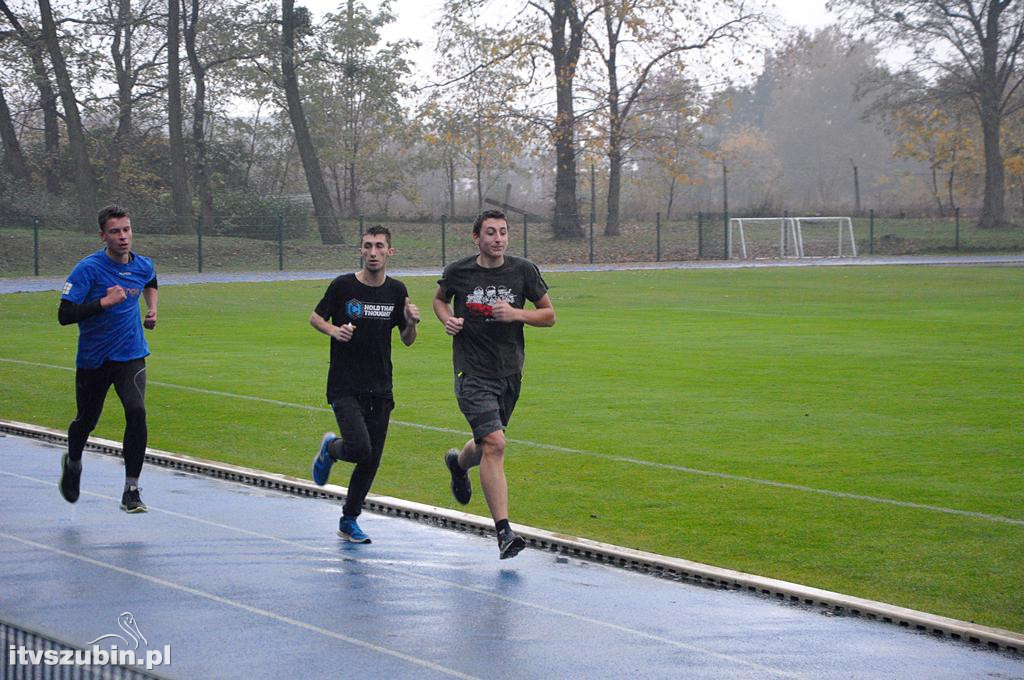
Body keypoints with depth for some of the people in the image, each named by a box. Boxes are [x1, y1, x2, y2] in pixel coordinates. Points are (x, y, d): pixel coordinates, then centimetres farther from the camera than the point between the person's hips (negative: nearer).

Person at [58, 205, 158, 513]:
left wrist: (152, 309, 11)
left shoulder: (143, 266, 0)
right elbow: (65, 314, -23)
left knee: (136, 412, -21)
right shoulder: (88, 268, -16)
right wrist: (105, 302, -28)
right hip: (92, 360, -2)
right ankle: (73, 463, 50)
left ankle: (131, 490, -14)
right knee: (86, 420, 14)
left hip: (131, 357, 2)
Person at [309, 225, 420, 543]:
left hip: (380, 388, 4)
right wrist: (333, 329, -14)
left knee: (372, 460, 5)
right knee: (359, 447, -21)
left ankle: (349, 520, 23)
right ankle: (330, 449, 15)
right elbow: (315, 316, 7)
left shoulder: (396, 290, 4)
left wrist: (411, 322, -10)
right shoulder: (343, 285, -7)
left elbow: (407, 341, 12)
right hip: (344, 386, -4)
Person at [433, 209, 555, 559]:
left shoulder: (523, 271, -1)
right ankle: (504, 532, -19)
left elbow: (549, 315, 5)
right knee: (494, 444, -19)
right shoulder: (458, 272, -3)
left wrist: (517, 314, -13)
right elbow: (440, 299, 18)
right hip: (472, 373, -4)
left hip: (510, 373, 4)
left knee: (487, 444, 19)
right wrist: (447, 320, -4)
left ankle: (458, 461, 58)